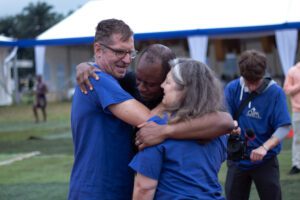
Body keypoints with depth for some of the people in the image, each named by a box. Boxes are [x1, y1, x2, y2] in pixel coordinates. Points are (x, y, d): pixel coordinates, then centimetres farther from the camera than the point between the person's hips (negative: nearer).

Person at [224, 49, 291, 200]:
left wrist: (264, 147, -32)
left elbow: (284, 127, -16)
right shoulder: (232, 89, -6)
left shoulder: (275, 92, -13)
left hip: (265, 161, -2)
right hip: (237, 160, 2)